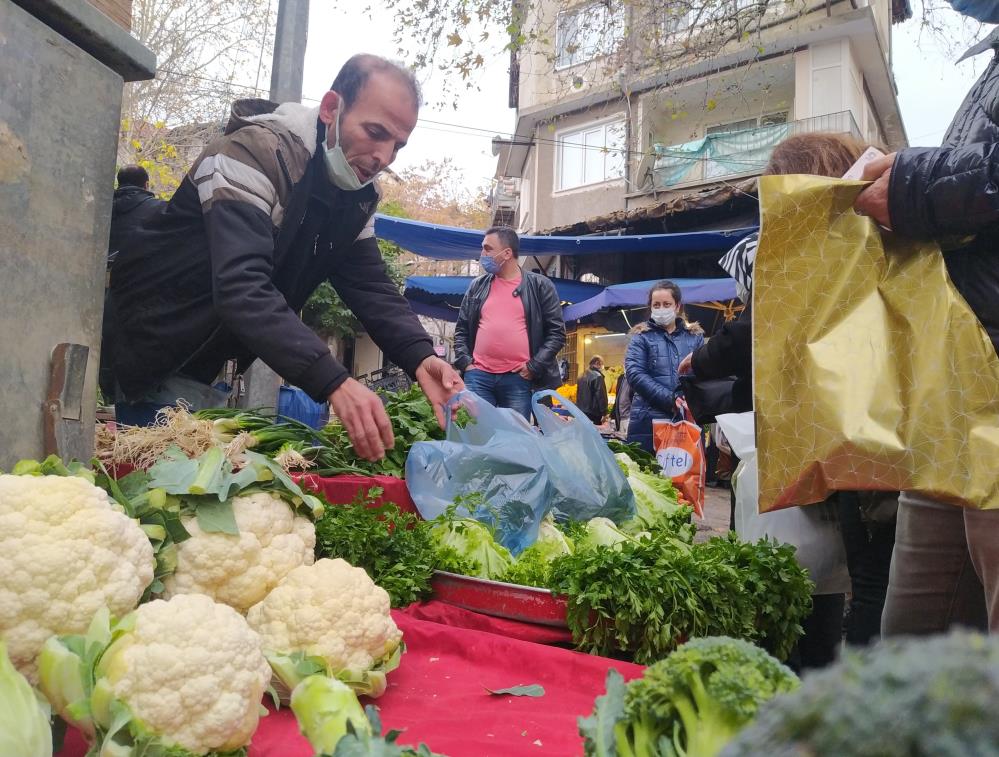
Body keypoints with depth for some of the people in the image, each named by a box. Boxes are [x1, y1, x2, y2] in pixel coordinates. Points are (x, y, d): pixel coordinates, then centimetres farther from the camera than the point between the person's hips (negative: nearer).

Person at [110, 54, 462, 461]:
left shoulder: (359, 195, 0)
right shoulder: (255, 153, -26)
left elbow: (372, 288, -5)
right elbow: (242, 289, -39)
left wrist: (421, 357, -26)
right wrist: (335, 382, -50)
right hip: (144, 356, -7)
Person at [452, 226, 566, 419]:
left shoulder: (540, 286, 5)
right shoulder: (477, 286, 15)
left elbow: (557, 332, 2)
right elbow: (461, 329, 19)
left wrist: (534, 367, -7)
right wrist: (464, 362, 3)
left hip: (518, 379, -2)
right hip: (478, 376, 3)